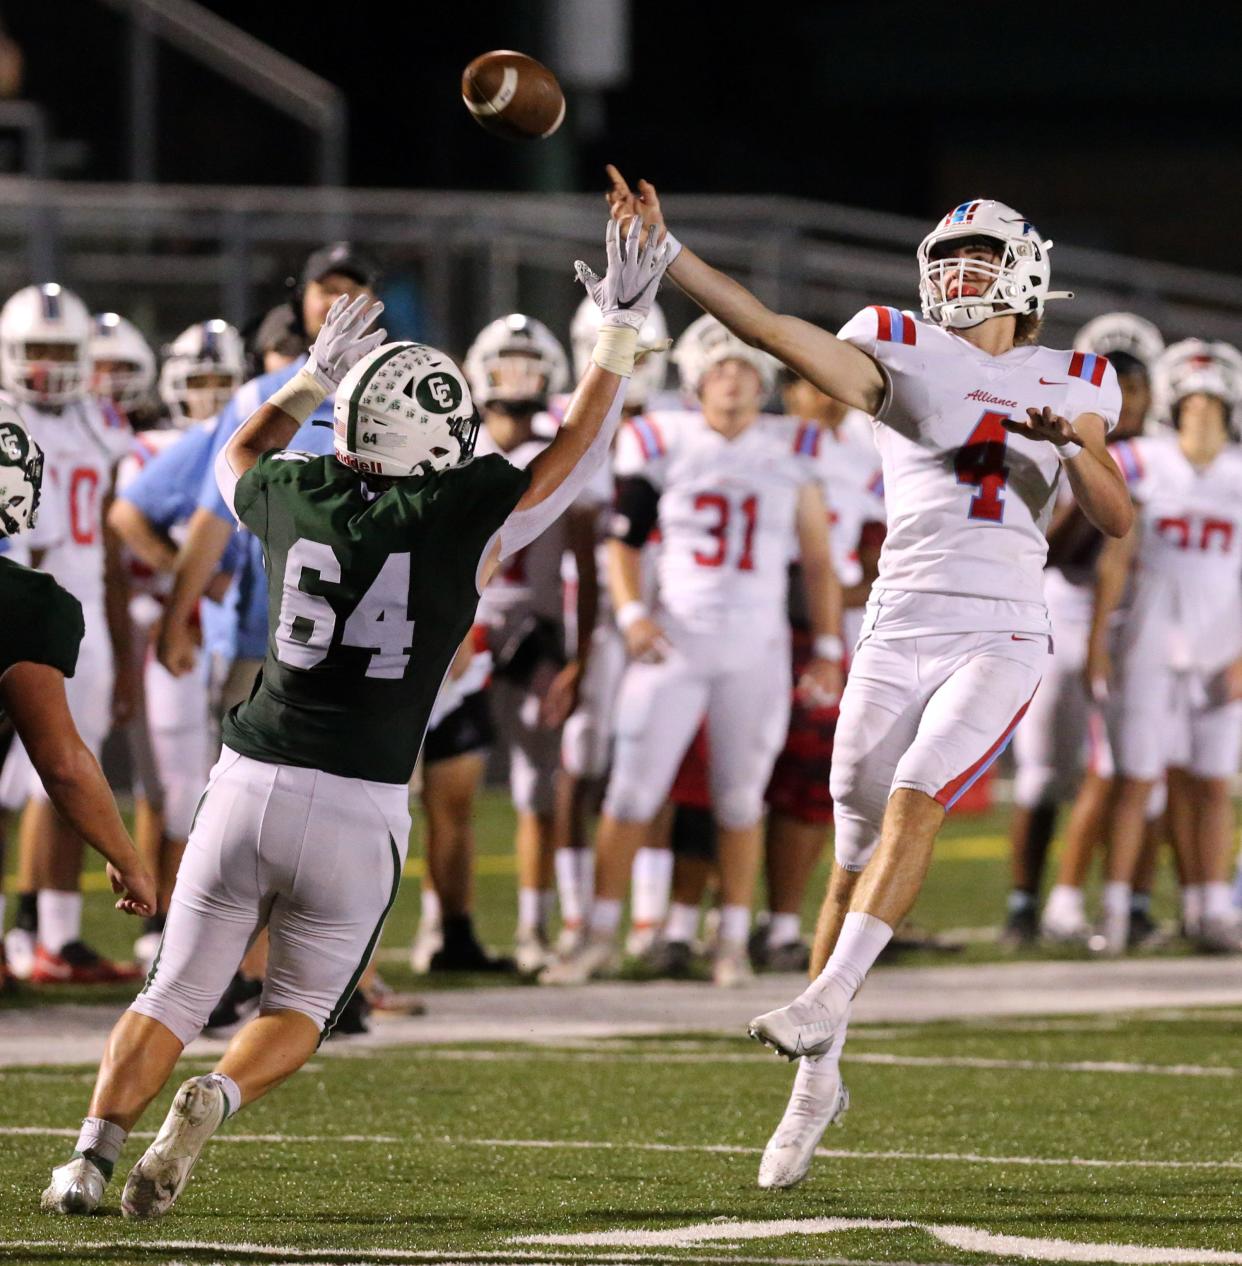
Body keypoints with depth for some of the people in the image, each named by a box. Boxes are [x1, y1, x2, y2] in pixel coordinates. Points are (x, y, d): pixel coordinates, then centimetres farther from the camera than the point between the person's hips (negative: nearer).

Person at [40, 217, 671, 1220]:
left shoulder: (293, 497, 2)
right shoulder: (464, 521, -7)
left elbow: (238, 456, 28)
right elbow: (579, 452, 9)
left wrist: (314, 377, 34)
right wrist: (622, 329, 16)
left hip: (250, 785, 2)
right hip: (359, 808, -2)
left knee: (176, 995, 11)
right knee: (300, 1009, 13)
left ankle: (94, 1153, -7)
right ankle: (212, 1102, -15)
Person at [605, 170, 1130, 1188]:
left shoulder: (1071, 385, 11)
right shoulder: (904, 355, 6)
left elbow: (1117, 520, 5)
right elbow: (770, 329, -6)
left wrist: (1073, 444, -14)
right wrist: (667, 251, -16)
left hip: (999, 639, -1)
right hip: (899, 634, 1)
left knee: (914, 801, -26)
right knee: (855, 861, 3)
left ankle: (826, 1001, -30)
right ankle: (818, 1082, 13)